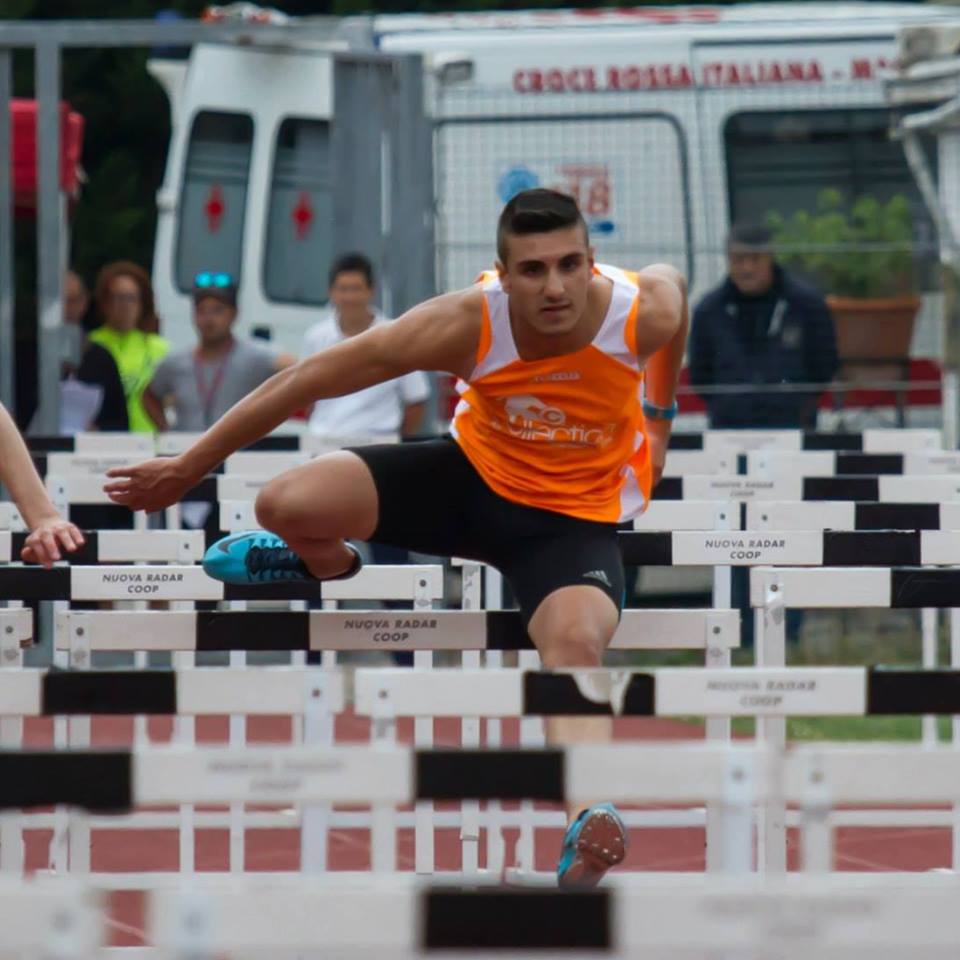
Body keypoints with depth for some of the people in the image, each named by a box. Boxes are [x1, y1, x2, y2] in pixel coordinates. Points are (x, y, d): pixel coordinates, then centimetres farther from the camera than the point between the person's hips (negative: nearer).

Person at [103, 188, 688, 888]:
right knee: (288, 502, -18)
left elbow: (670, 280, 5)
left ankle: (591, 823, -52)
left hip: (576, 515, -1)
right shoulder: (466, 325, -27)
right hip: (476, 472, 2)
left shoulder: (646, 312, -24)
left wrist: (660, 417, 16)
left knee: (577, 642, -34)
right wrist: (189, 467, -15)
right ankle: (326, 563, 22)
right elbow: (311, 379, -19)